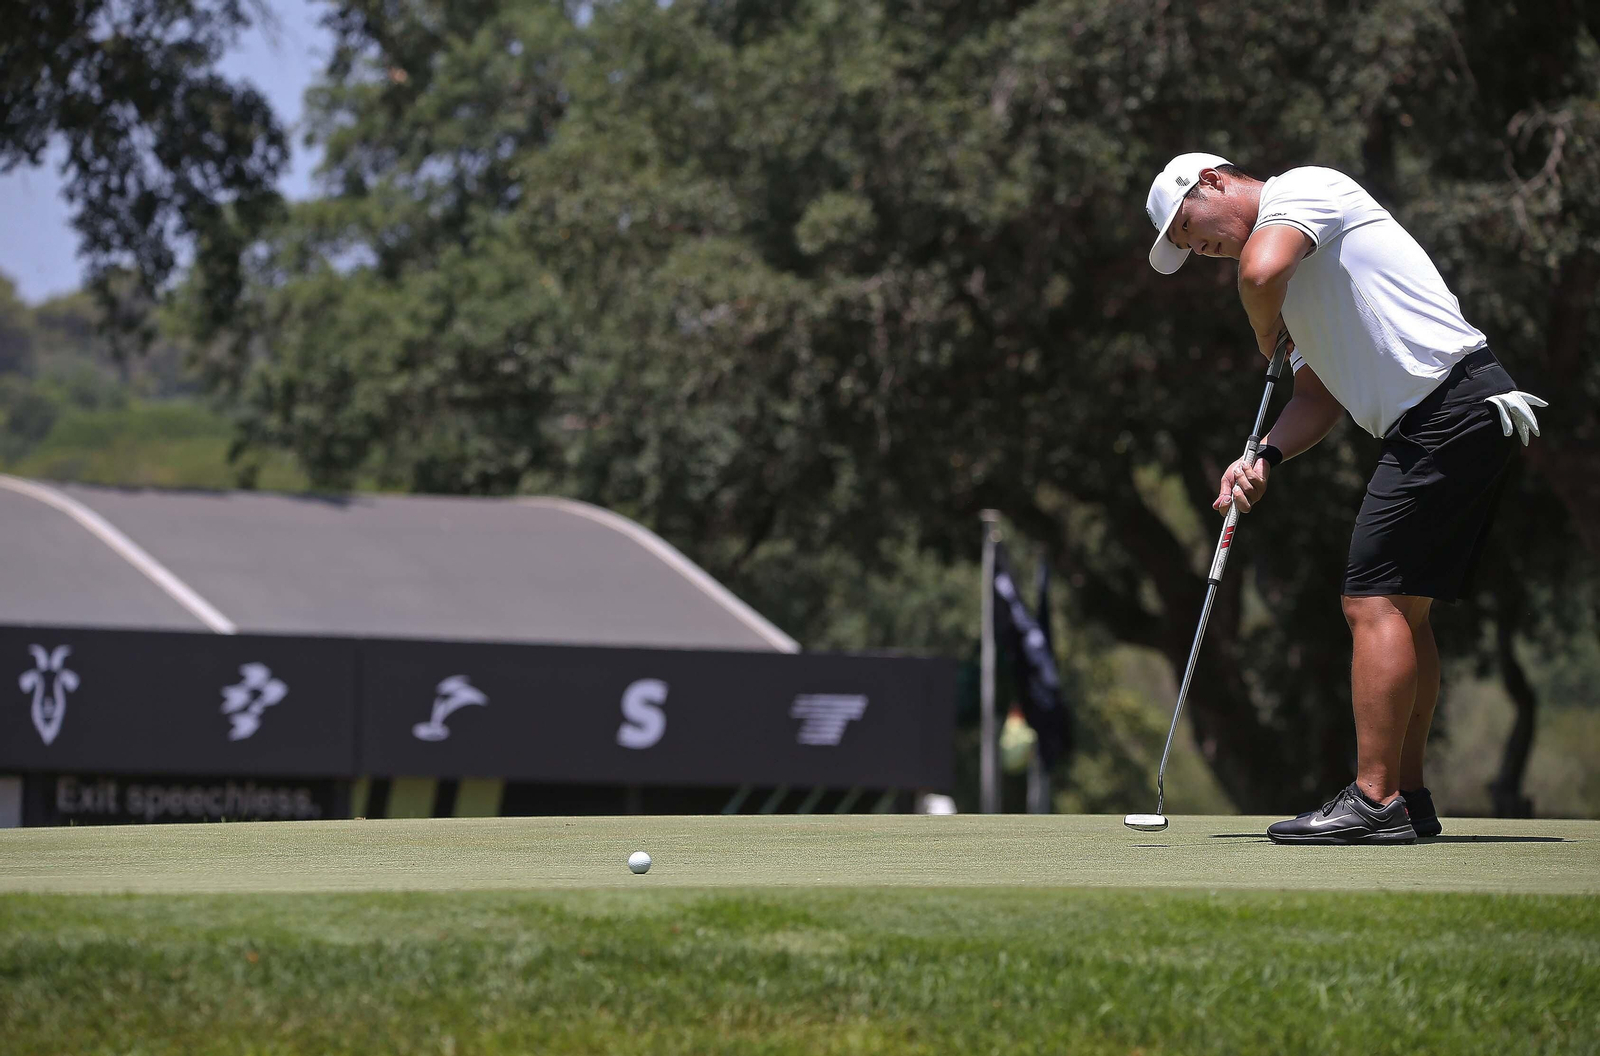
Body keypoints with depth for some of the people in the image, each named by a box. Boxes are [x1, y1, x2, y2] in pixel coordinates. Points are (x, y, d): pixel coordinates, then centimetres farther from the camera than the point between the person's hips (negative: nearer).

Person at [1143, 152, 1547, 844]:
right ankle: (1407, 796, 17)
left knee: (1376, 600, -12)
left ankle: (1375, 802, -13)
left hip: (1450, 406, -10)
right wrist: (1264, 456, 3)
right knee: (1404, 608, 13)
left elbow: (1262, 271, -24)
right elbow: (1319, 396, 22)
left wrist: (1266, 334, -2)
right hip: (1472, 422, 10)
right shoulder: (1294, 273, 27)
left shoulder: (1302, 187, -3)